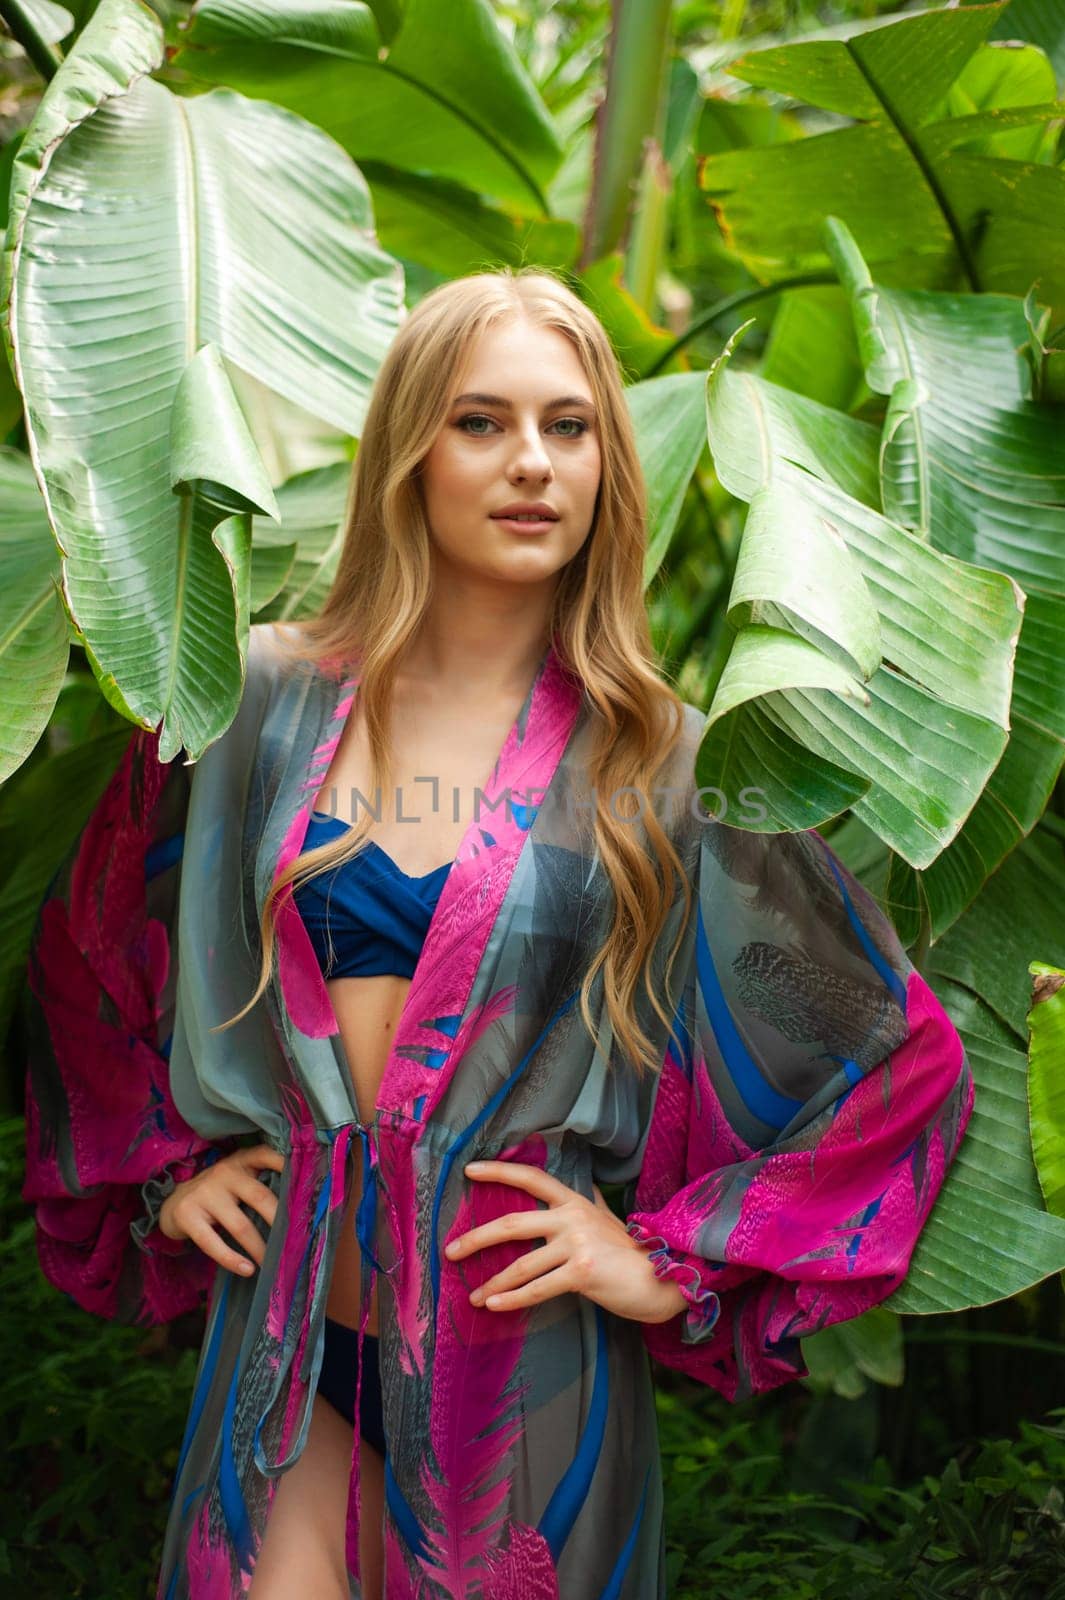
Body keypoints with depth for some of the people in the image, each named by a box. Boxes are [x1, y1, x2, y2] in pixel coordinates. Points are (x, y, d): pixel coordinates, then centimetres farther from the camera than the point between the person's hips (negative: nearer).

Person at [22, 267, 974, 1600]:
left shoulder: (661, 763, -5)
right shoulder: (263, 703, -1)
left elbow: (905, 1063, -1)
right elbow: (90, 956, 15)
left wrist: (676, 1262, -4)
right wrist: (158, 1168, 8)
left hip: (519, 1363, -1)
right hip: (287, 1345, 1)